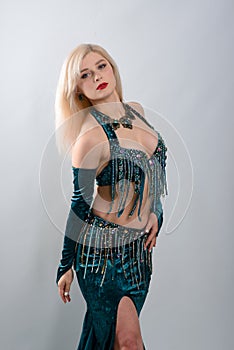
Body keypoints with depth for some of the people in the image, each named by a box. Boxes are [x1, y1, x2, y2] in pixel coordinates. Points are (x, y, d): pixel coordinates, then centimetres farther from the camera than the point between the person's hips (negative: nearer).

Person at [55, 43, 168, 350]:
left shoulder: (136, 111, 3)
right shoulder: (91, 137, -18)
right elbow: (79, 206, -11)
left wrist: (155, 210, 3)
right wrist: (66, 267, -3)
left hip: (140, 246, 6)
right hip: (104, 248, -6)